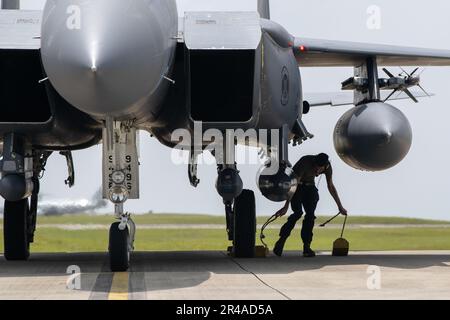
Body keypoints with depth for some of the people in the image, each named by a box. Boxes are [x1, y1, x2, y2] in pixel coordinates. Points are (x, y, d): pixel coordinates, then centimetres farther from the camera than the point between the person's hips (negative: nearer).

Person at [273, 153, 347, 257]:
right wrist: (286, 206, -40)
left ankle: (307, 247, -9)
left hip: (309, 187, 4)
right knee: (298, 213, -22)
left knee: (310, 214, -11)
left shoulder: (327, 166, -19)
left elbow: (331, 186, -4)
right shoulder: (305, 163, -34)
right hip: (297, 186, -4)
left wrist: (340, 206, -1)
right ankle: (281, 241, -17)